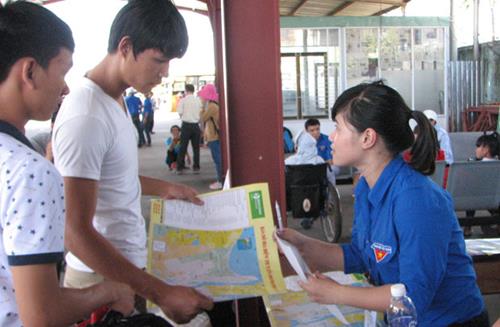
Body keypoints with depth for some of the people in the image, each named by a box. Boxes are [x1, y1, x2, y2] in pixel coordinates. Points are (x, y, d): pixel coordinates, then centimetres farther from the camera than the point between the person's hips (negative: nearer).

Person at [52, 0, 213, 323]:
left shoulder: (115, 98, 2)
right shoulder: (86, 117, -26)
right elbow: (77, 233, -28)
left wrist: (162, 187, 11)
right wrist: (163, 294, -30)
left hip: (128, 261, 9)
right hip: (104, 276, -8)